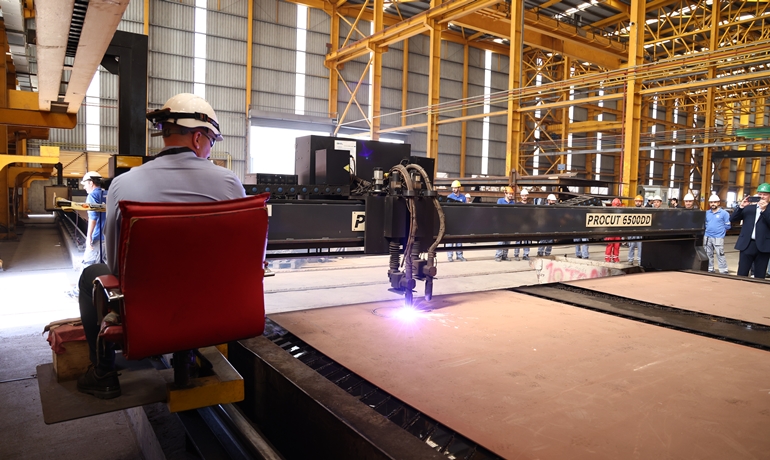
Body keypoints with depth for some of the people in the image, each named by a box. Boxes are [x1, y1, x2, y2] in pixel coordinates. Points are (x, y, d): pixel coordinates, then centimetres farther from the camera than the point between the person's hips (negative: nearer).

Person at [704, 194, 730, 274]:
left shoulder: (724, 213, -5)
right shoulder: (707, 213, 10)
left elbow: (727, 226, -3)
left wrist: (720, 231, 5)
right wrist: (708, 230, 7)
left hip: (718, 238, -5)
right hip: (707, 237, 5)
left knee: (720, 255, -6)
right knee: (708, 255, 12)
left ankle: (723, 272, -2)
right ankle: (710, 270, 22)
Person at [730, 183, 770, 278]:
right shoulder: (749, 208, 11)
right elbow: (732, 219, 4)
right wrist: (741, 206, -8)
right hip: (747, 245, 1)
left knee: (759, 277, 5)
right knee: (741, 275, 2)